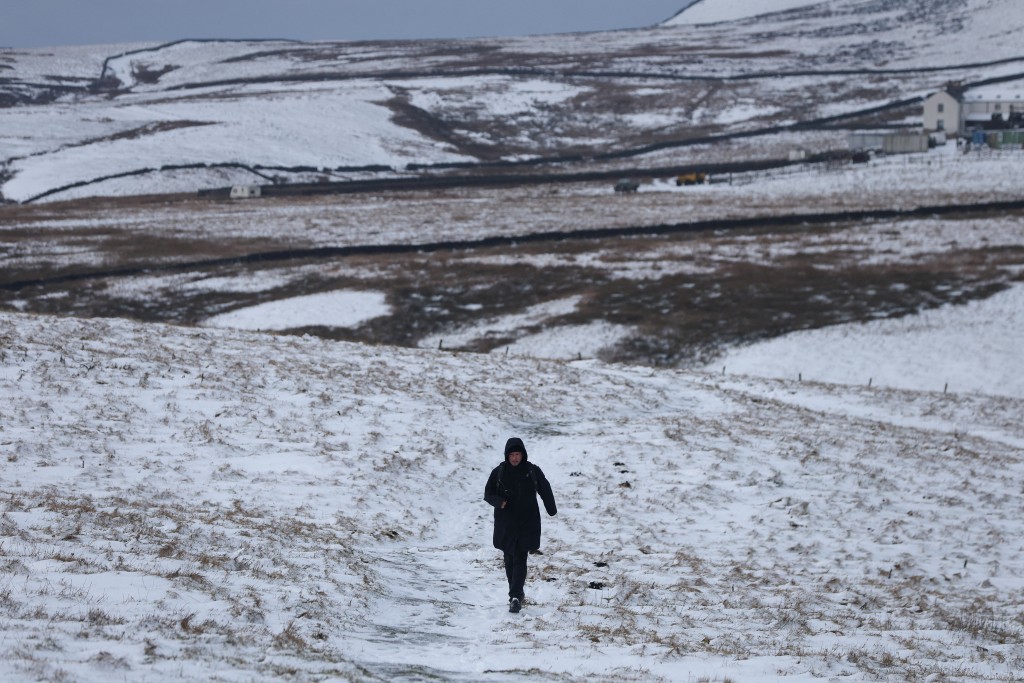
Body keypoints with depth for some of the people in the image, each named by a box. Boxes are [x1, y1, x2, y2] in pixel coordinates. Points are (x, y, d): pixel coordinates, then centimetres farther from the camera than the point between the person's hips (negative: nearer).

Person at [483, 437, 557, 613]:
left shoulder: (532, 471, -4)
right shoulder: (499, 472, -3)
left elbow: (545, 490, 9)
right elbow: (488, 493, 3)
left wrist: (552, 511, 17)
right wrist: (499, 501, -18)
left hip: (527, 523, -2)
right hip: (505, 524, 2)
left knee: (520, 559, -11)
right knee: (509, 559, 11)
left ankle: (516, 596, -18)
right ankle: (516, 594, 26)